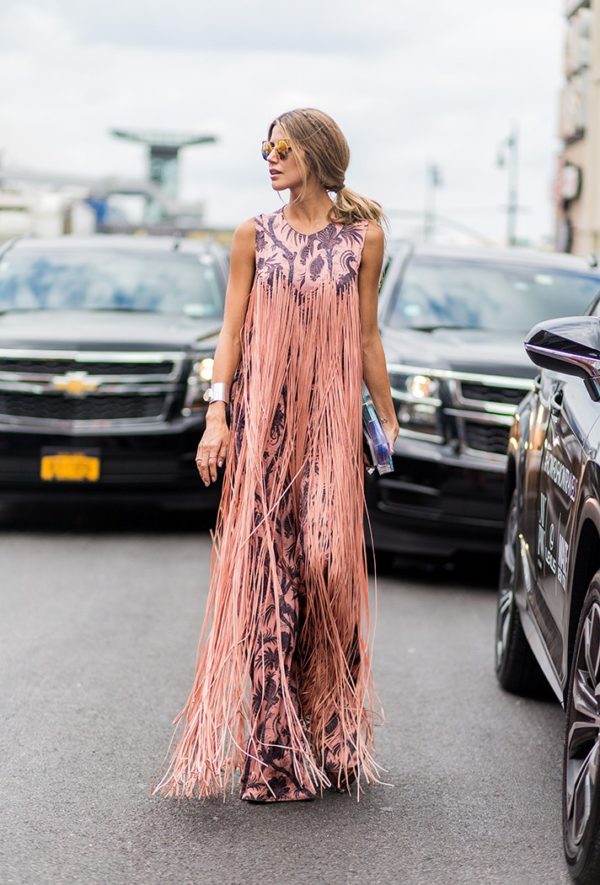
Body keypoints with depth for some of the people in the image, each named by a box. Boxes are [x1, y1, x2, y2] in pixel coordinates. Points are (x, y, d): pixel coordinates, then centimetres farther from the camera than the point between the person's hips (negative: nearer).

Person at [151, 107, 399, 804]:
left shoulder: (363, 236, 6)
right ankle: (272, 752, -2)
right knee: (266, 572, -5)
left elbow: (366, 335, 12)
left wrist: (387, 416, 12)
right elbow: (231, 331, 4)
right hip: (262, 415, 0)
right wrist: (217, 414, -5)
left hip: (331, 420, 0)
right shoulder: (254, 236, 7)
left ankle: (334, 738, 6)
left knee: (330, 563, -8)